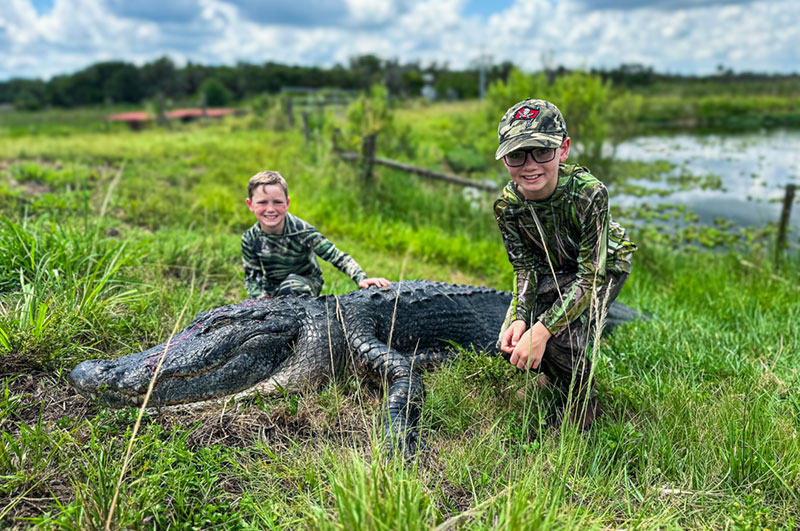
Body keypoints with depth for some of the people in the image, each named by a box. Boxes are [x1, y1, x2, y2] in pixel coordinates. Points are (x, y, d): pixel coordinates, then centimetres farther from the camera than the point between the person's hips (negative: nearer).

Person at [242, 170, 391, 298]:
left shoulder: (301, 231, -24)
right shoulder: (250, 239, -15)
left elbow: (337, 256, -27)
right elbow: (251, 277, -6)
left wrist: (361, 279, -42)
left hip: (306, 282, -4)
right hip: (271, 291, 4)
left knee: (290, 287, -35)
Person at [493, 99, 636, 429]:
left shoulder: (588, 192, -37)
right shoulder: (507, 204, -22)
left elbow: (592, 275, -34)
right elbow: (525, 266, -12)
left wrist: (541, 330, -42)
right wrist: (520, 317, -31)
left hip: (604, 265, -4)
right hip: (554, 269, 5)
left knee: (560, 338, -28)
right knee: (511, 343, -10)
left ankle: (583, 404, 5)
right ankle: (554, 375, 25)